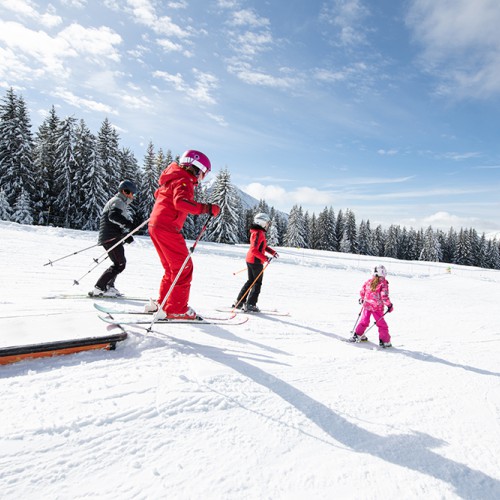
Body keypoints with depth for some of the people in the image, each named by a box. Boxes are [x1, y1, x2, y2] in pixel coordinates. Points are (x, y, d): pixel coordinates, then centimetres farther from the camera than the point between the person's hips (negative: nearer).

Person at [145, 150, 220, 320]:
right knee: (184, 267, -6)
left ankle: (162, 303, 23)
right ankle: (176, 309, -3)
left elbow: (158, 194, 34)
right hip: (167, 228, -10)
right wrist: (206, 208, -30)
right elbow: (181, 202, -29)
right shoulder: (184, 181, -10)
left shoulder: (175, 177, 20)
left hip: (155, 226, 10)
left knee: (173, 267, 17)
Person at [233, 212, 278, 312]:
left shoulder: (258, 232, 12)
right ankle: (250, 305, 4)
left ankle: (239, 302, 20)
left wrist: (273, 252, 16)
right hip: (256, 261, -10)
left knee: (251, 281, 17)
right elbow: (254, 250, -25)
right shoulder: (259, 233, -19)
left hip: (250, 260, 10)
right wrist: (265, 258, -25)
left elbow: (263, 246, 23)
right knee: (257, 283, 1)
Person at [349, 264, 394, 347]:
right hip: (377, 307, -4)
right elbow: (384, 296, -18)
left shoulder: (369, 281, 2)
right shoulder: (383, 283, -12)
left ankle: (357, 335, 26)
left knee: (364, 321, 21)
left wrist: (362, 299, 29)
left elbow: (362, 291, 10)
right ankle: (384, 341, 10)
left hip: (367, 305, 5)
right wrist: (390, 305, -5)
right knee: (382, 324, 9)